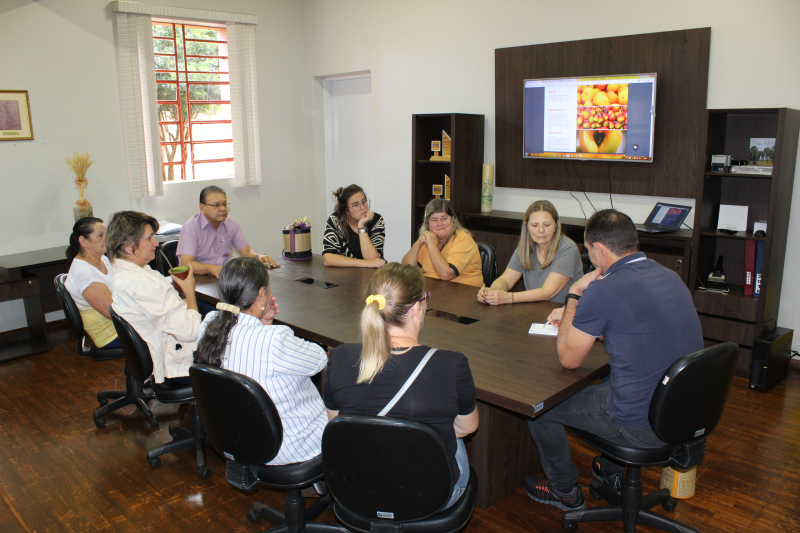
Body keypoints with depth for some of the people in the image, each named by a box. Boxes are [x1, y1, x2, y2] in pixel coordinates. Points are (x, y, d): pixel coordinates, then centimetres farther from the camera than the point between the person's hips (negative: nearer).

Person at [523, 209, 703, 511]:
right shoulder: (669, 276, 3)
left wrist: (574, 295, -4)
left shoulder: (603, 290, -23)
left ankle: (564, 491, 31)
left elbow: (569, 359, -10)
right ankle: (611, 471, 47)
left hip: (642, 428, -8)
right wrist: (575, 316, 24)